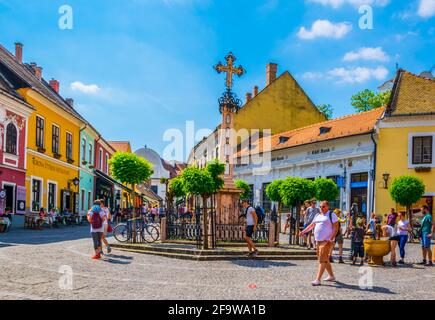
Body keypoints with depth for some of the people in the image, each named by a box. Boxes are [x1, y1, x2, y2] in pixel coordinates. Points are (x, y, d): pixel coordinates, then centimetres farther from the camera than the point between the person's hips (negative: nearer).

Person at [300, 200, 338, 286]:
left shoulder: (332, 215, -4)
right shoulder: (318, 215, 17)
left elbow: (336, 227, -10)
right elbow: (311, 225, 20)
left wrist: (331, 238, -20)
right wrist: (303, 231, 8)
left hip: (326, 241, -8)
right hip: (318, 240, 8)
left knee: (322, 260, -11)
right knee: (325, 260, 15)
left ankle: (318, 280, -14)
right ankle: (331, 276, 29)